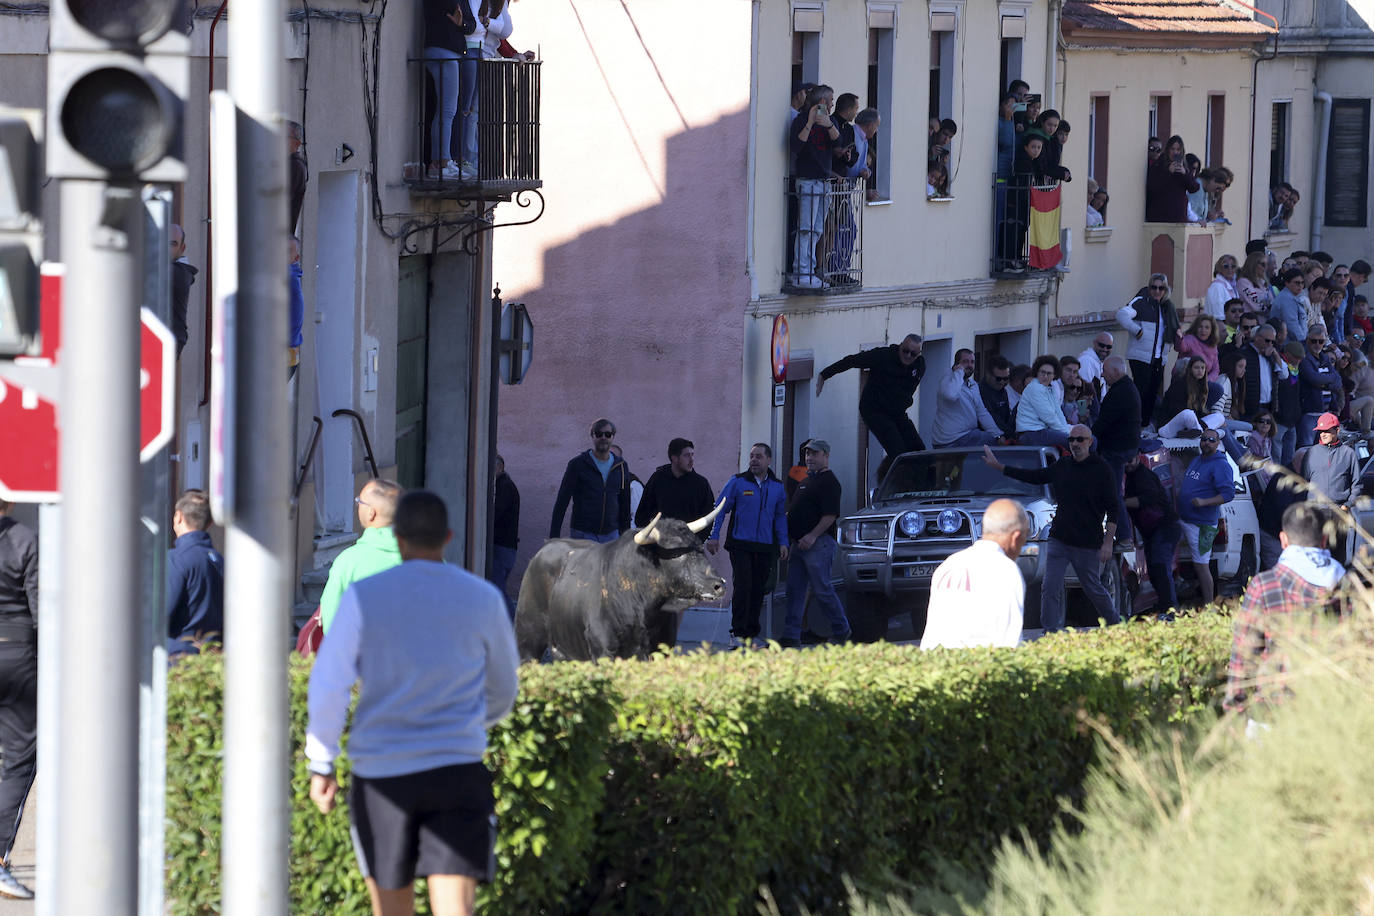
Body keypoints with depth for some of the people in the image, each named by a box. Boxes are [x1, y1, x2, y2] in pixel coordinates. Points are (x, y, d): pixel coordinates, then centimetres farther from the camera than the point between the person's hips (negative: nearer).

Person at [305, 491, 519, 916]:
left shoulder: (363, 597, -1)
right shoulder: (483, 599, 5)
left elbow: (328, 687, -6)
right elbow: (502, 693, 18)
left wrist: (321, 764, 4)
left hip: (381, 771, 0)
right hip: (458, 769, 0)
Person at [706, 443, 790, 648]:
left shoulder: (777, 487, 10)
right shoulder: (738, 482, 0)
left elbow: (780, 516, 18)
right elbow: (720, 508, 2)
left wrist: (783, 542, 8)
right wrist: (713, 537, -5)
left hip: (765, 547, 3)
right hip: (740, 544, -3)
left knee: (758, 590, 5)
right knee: (743, 586, -13)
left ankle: (752, 633, 13)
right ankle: (738, 632, -9)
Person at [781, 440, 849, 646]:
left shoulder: (829, 482, -9)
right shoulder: (806, 481, 21)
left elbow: (831, 514, -18)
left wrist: (812, 536, -22)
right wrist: (787, 533, 14)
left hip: (818, 544, -10)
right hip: (799, 543, 10)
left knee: (821, 588, -6)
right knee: (794, 589, 5)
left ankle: (841, 630, 8)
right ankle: (791, 636, 5)